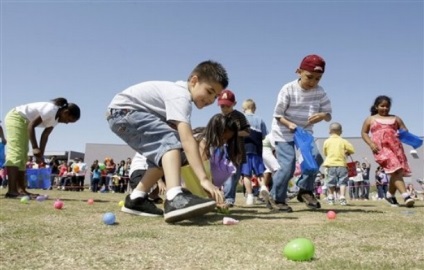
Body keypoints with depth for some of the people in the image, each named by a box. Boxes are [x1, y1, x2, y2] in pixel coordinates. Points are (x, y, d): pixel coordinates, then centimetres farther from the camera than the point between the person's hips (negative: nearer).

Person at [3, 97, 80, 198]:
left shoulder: (56, 118, 4)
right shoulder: (51, 110, -25)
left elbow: (45, 136, 4)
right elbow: (31, 125, -25)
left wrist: (41, 154, -2)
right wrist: (35, 148, -26)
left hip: (23, 122, 10)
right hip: (16, 118, -10)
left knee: (22, 156, 6)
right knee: (16, 153, -18)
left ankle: (21, 190, 6)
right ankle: (12, 191, -22)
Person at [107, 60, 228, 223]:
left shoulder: (179, 92, 9)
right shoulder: (180, 96, -22)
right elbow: (186, 139, -33)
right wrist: (204, 179, -39)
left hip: (122, 116, 10)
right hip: (123, 111, -10)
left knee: (164, 149, 10)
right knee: (171, 141, -27)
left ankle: (136, 199, 14)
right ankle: (175, 199, -45)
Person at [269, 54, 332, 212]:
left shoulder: (319, 92, -9)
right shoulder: (288, 90, -20)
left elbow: (329, 115, -7)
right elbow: (278, 115, -14)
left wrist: (322, 115, -31)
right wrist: (289, 124, -33)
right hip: (284, 132, -4)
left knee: (315, 157, -16)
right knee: (288, 166, -13)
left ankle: (305, 190, 8)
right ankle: (276, 198, 9)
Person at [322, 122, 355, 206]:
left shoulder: (327, 141, 2)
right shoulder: (343, 141, 0)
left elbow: (325, 153, 11)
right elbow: (352, 150, 0)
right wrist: (346, 152, 18)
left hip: (330, 165, 1)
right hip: (341, 164, -1)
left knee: (331, 182, 9)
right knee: (342, 181, 2)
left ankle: (330, 197, 16)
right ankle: (342, 197, -5)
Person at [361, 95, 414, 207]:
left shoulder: (395, 118, 21)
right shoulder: (370, 119, 16)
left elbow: (405, 131, 19)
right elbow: (364, 133, 12)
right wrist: (371, 144, -4)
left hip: (395, 147, 4)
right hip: (381, 148, -4)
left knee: (396, 173, 5)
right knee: (395, 171, -20)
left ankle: (390, 195, 27)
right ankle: (406, 196, -28)